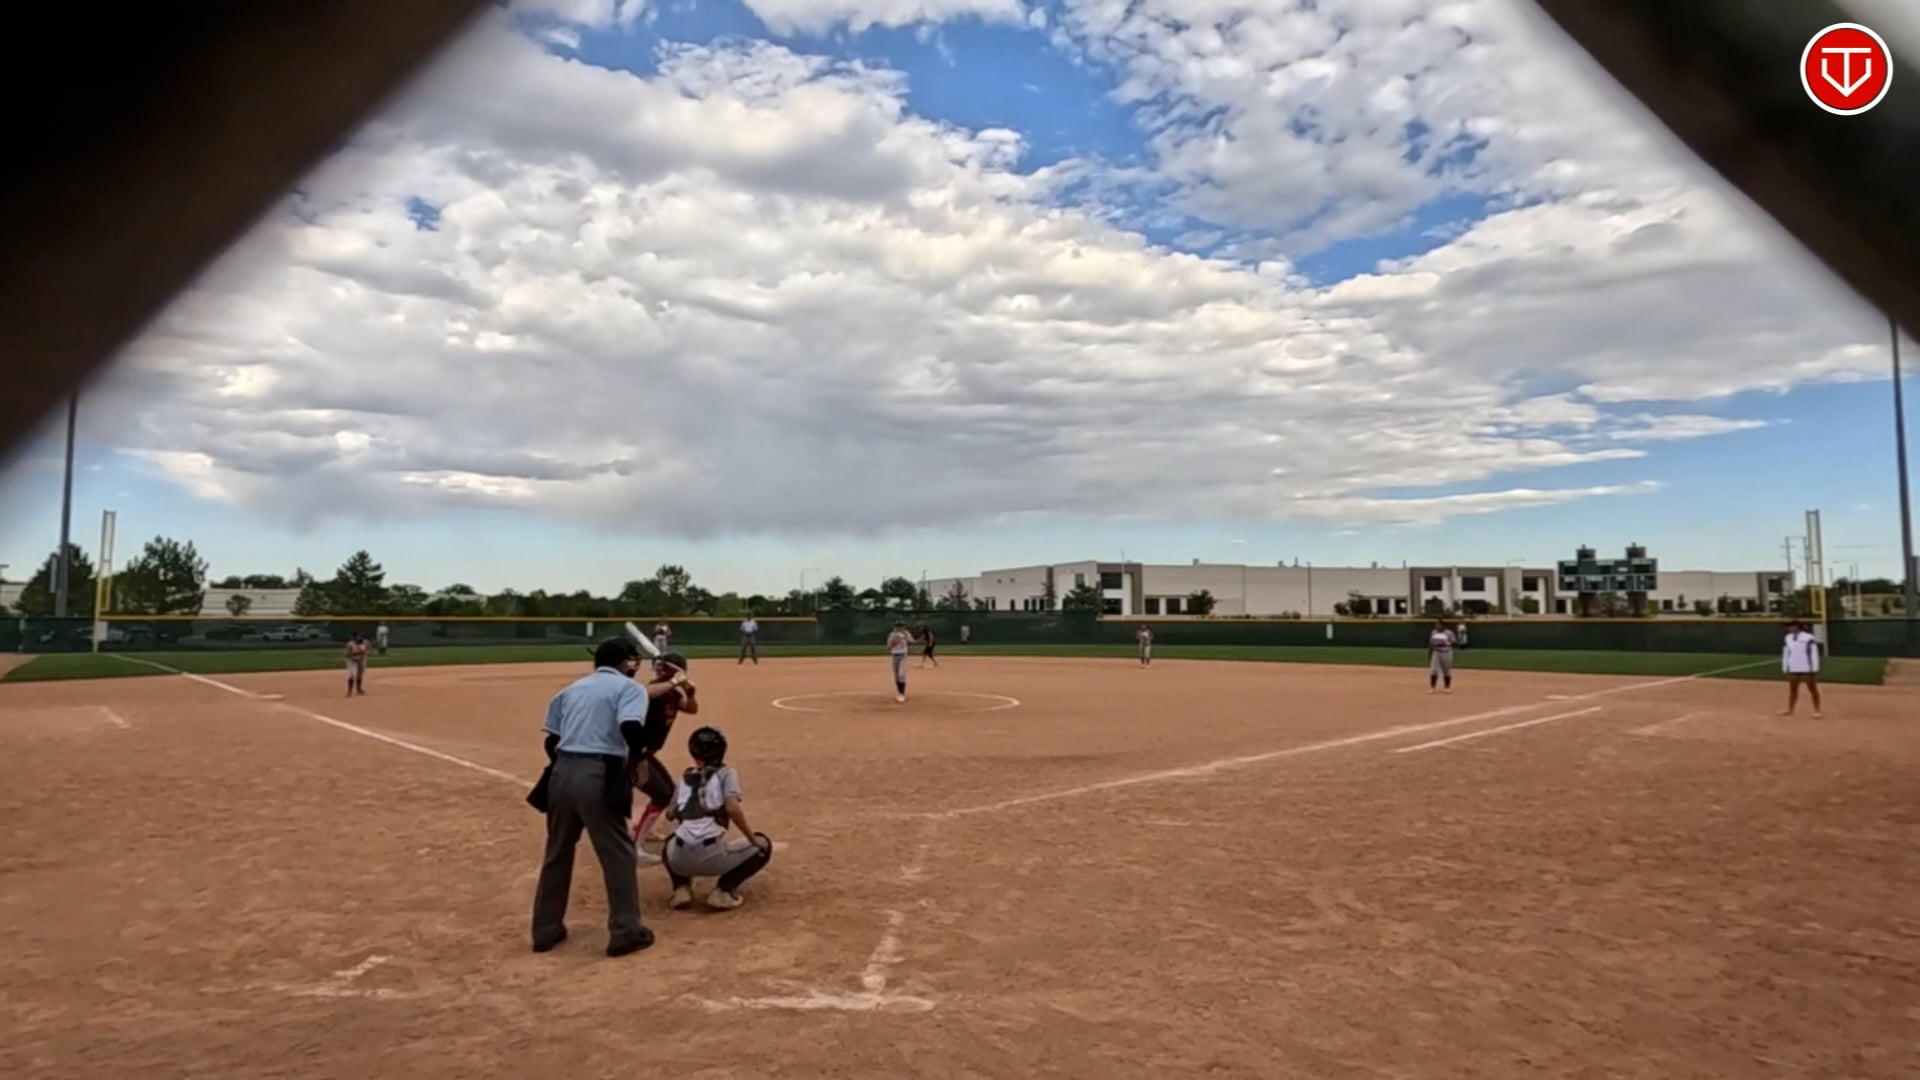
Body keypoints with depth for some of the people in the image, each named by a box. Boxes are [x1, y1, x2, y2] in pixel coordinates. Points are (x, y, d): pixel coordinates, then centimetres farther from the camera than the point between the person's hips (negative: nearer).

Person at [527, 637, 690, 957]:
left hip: (561, 772, 6)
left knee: (557, 852, 18)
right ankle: (625, 931, 10)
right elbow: (631, 728, -17)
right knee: (618, 853, 5)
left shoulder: (572, 688, 20)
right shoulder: (629, 687, 2)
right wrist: (636, 757, 0)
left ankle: (546, 930, 28)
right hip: (599, 777, -6)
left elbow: (551, 740, 17)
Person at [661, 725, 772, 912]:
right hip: (712, 856, -4)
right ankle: (722, 891, 1)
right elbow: (732, 808, -9)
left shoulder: (685, 778, 20)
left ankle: (681, 888, 14)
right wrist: (752, 839, -1)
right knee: (762, 845, 18)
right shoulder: (726, 773, 7)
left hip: (680, 859, 5)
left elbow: (670, 815, 20)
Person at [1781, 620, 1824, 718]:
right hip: (1792, 669, 6)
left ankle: (1817, 711, 11)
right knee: (1792, 689, 13)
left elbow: (1814, 654, -13)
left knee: (1812, 689, 4)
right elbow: (1786, 653, 14)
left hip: (1807, 669, -6)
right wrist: (1785, 668, 13)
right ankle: (1790, 710, 22)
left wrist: (1814, 670, -15)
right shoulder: (1788, 638, 7)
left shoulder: (1808, 638, -13)